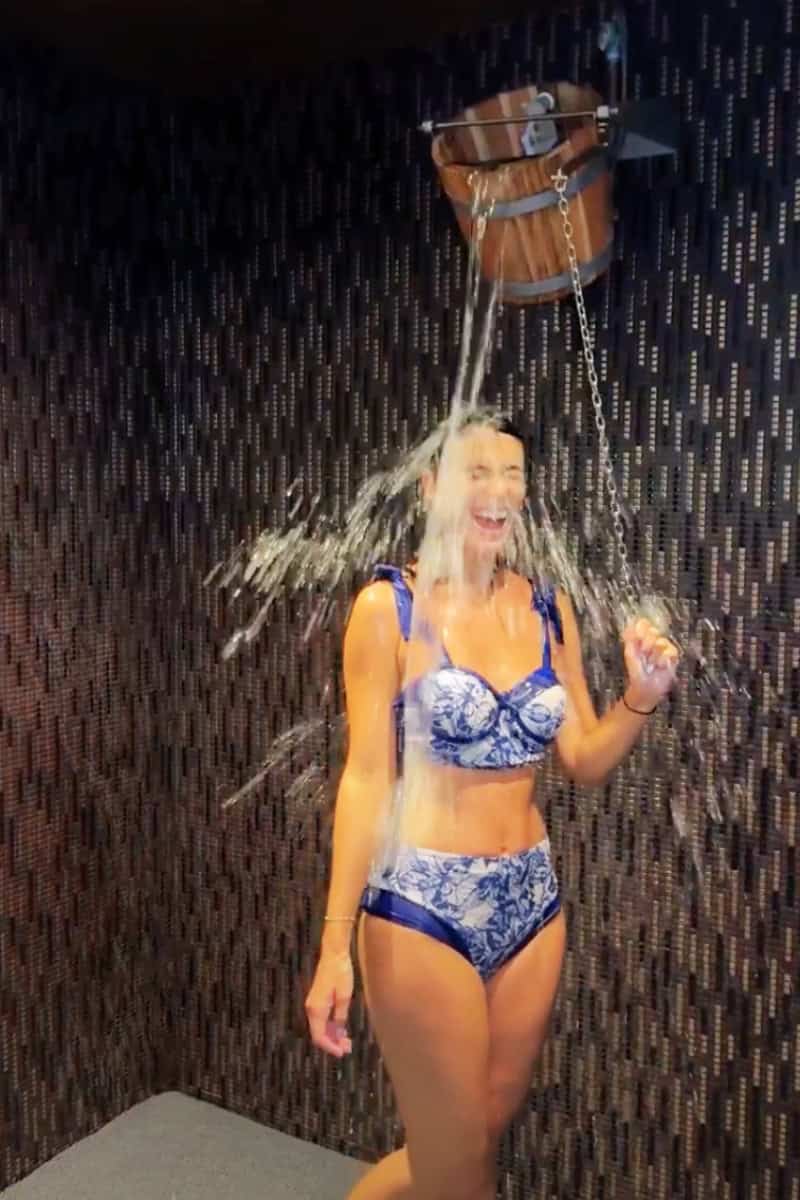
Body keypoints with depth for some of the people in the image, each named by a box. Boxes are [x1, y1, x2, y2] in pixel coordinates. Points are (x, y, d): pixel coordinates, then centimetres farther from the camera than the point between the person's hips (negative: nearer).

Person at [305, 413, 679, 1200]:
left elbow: (584, 762, 9)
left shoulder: (548, 609, 4)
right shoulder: (389, 606, -10)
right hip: (422, 905, -5)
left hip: (530, 902, 6)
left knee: (484, 1137, 20)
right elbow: (365, 776, -12)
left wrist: (641, 698, -10)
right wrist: (336, 938, -16)